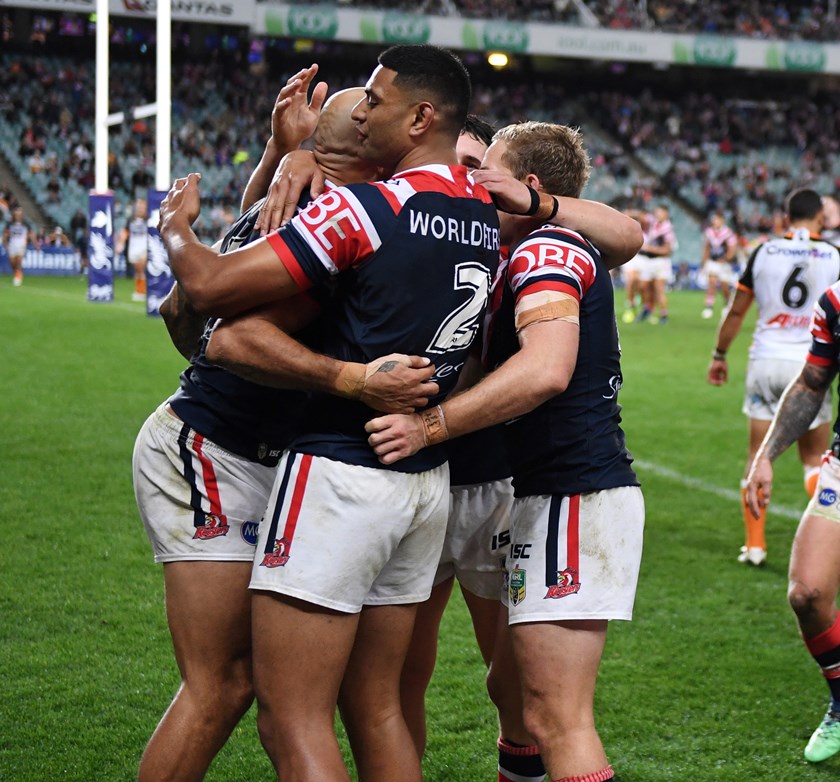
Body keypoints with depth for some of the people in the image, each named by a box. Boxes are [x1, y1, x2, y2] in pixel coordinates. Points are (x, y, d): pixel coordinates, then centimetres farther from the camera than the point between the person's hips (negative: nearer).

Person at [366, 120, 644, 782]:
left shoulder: (546, 251, -12)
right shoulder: (560, 251, 20)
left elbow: (545, 369, -29)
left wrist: (430, 425, -28)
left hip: (573, 496, -11)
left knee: (557, 722, -12)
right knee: (525, 698, 17)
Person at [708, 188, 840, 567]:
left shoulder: (764, 252, 1)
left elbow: (736, 310, 6)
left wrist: (719, 355, 17)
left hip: (766, 361, 1)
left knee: (758, 455, 9)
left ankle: (754, 544, 9)